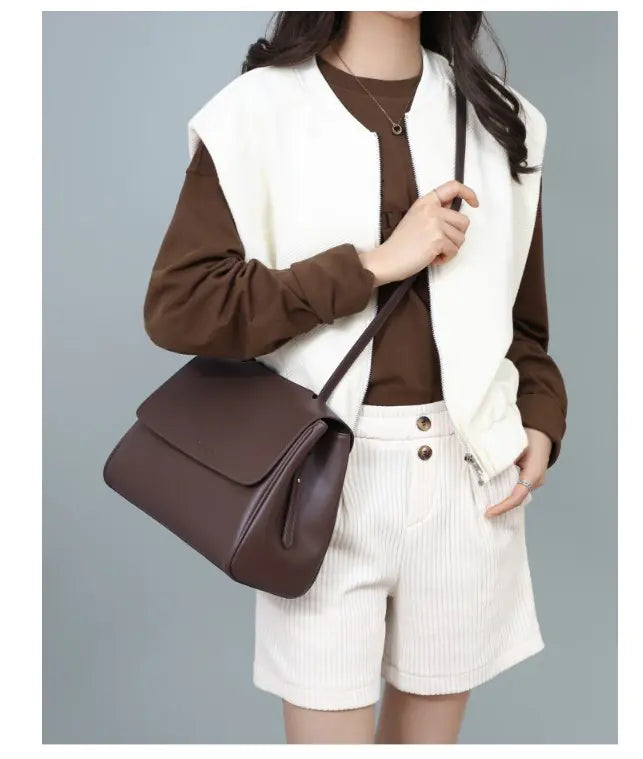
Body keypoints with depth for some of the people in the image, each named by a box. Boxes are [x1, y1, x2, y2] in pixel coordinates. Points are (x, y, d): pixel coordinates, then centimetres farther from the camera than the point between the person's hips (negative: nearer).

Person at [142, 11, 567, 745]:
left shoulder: (502, 120, 8)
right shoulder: (256, 111, -4)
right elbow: (177, 307, -14)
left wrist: (539, 423, -2)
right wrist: (373, 264, -17)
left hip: (467, 476, 4)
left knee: (430, 729, 18)